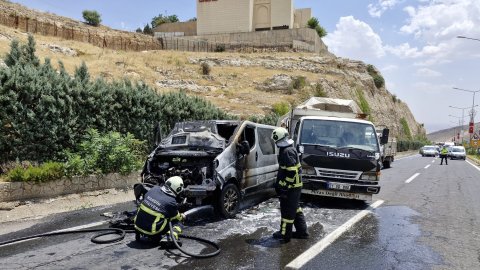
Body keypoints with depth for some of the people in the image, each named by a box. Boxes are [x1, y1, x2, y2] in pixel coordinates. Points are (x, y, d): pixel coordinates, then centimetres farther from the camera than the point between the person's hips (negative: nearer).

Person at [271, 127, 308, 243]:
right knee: (295, 209, 20)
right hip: (295, 185, 10)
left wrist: (283, 186, -21)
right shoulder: (290, 149, 12)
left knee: (287, 210, 2)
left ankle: (284, 234, 14)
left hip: (291, 187, -10)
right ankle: (302, 232, 30)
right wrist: (279, 183, 23)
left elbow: (291, 172, -25)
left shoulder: (287, 151, -21)